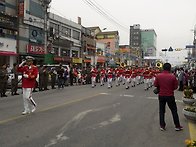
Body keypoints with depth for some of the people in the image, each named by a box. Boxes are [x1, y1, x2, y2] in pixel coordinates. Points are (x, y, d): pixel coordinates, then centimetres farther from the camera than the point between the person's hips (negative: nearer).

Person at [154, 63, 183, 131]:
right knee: (174, 111, 13)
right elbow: (176, 87, -5)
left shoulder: (158, 76, -9)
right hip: (170, 96, -2)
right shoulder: (172, 76, -14)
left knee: (161, 111, 14)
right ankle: (177, 126, 23)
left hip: (161, 95, 2)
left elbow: (155, 85, 1)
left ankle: (162, 126, 20)